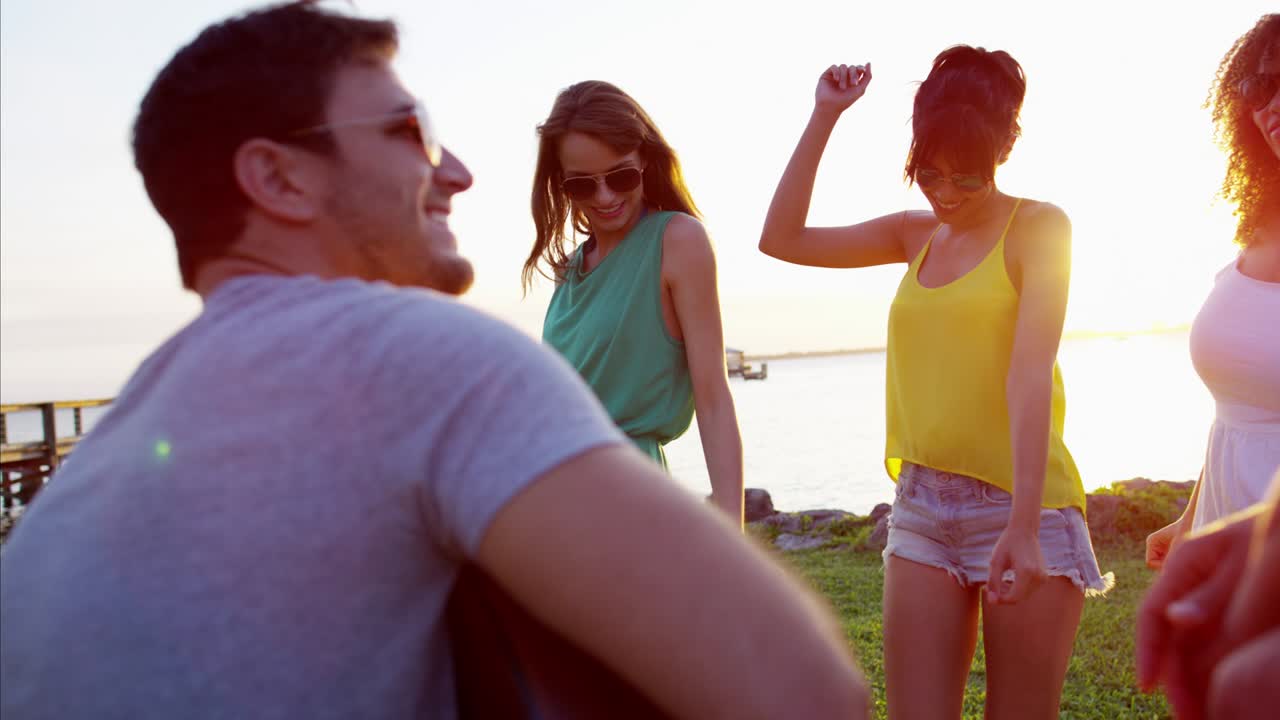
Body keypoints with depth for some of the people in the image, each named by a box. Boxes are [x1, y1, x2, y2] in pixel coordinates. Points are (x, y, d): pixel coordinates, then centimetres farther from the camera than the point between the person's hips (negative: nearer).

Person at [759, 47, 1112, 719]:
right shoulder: (916, 233, 12)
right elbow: (781, 238, 8)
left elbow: (1030, 377, -15)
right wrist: (824, 116, 4)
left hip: (1020, 506, -4)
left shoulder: (1039, 226, -4)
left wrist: (1024, 526, -23)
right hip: (920, 510, 5)